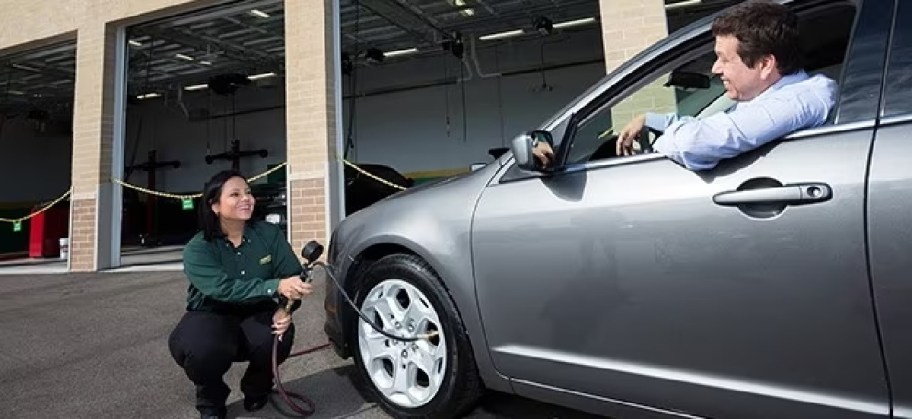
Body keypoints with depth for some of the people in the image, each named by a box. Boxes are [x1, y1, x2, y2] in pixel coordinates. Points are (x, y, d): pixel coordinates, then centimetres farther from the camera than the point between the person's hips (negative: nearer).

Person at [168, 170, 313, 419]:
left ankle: (257, 389, 6)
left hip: (257, 317, 2)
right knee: (201, 348, -34)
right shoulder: (197, 249, -16)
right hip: (211, 318, -1)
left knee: (278, 335, -31)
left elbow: (293, 277, -11)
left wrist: (284, 308, -32)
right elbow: (224, 289, -31)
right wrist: (276, 286, -45)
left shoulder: (269, 234, -8)